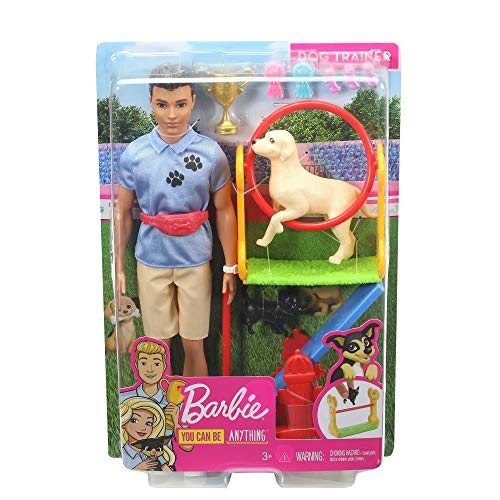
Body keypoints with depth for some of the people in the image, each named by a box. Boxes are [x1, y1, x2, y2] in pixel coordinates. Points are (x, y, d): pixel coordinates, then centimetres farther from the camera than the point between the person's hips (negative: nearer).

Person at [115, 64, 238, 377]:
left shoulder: (211, 153, -7)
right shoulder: (133, 154, -4)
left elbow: (224, 210, 0)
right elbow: (123, 212, 4)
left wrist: (230, 266, 1)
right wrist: (118, 266, 5)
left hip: (195, 261, -1)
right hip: (151, 261, 1)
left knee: (194, 345, 10)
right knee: (158, 344, 13)